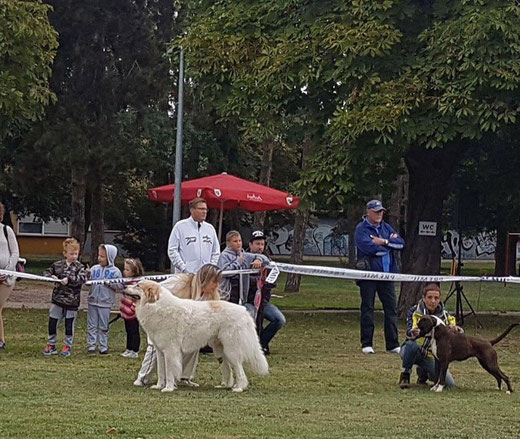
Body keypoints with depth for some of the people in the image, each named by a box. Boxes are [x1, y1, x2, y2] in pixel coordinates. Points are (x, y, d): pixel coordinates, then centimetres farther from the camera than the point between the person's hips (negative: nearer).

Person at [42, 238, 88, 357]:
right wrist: (51, 276, -9)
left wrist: (69, 279, -28)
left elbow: (83, 278, -21)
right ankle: (51, 345, 18)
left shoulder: (79, 267, -6)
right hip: (57, 300, 3)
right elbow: (46, 272, 12)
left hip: (72, 301, -3)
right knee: (52, 323, 6)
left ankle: (67, 346, 20)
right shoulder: (57, 265, 4)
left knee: (69, 325, 7)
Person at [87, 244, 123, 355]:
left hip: (105, 303, -2)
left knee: (103, 327, 6)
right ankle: (91, 346, 10)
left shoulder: (115, 271, -3)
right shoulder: (94, 268, 5)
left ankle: (103, 347, 14)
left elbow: (121, 285, -9)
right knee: (92, 326, 5)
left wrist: (109, 283, -18)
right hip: (92, 301, 2)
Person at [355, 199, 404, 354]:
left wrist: (384, 241, -12)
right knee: (367, 308, 1)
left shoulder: (386, 227, 14)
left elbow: (401, 243, 3)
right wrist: (390, 243, -6)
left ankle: (393, 344, 8)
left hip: (387, 273, 5)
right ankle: (367, 344, 8)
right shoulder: (361, 229, -4)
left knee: (391, 308, 3)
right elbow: (369, 247, -20)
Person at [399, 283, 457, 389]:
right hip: (412, 352, -4)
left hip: (431, 357, 4)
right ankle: (405, 375, -16)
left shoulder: (444, 315, -2)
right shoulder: (415, 312, -12)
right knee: (412, 344, -40)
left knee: (449, 384, -11)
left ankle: (423, 372, 19)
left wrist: (454, 329, -29)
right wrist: (413, 332, -54)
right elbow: (409, 332, -29)